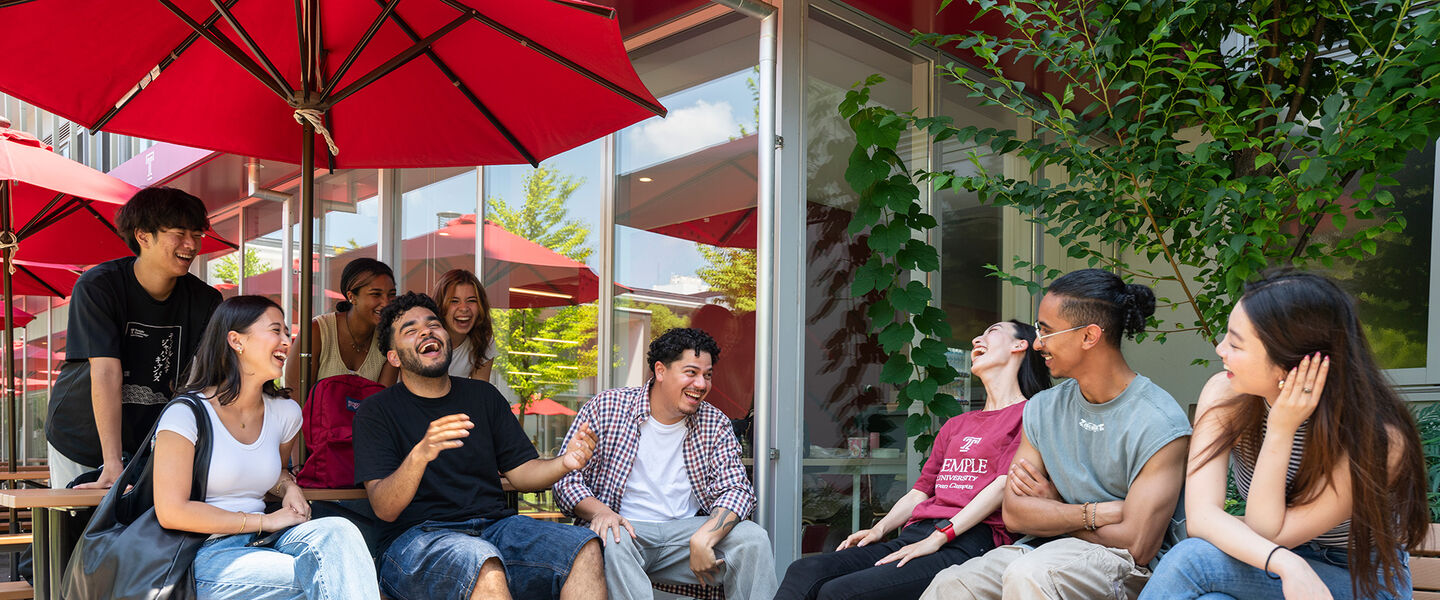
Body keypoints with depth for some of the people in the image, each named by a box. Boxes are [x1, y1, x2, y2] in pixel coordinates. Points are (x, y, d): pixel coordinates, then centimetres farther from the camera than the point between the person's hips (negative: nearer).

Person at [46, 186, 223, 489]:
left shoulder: (205, 301, -7)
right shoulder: (96, 287, -16)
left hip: (151, 443, 2)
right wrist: (112, 464, -30)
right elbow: (106, 373, -25)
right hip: (81, 440, -2)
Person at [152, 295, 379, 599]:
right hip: (208, 555, -6)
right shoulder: (186, 414, -7)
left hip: (263, 542, 6)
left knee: (337, 531, -28)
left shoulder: (286, 413, 10)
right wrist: (265, 521, -13)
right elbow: (171, 512, -13)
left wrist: (289, 488, 6)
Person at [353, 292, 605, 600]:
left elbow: (521, 472, 14)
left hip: (495, 526, 5)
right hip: (416, 537, -4)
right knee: (481, 563, -40)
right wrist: (420, 455, -28)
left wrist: (563, 463, -9)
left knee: (586, 549, -24)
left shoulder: (483, 396, 19)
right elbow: (385, 509, -8)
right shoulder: (376, 411, 5)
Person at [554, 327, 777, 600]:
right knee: (610, 541, -36)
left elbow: (736, 489, -4)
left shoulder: (715, 423, 4)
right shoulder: (606, 408, -3)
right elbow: (567, 478, -2)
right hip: (626, 527, -2)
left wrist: (703, 539, -24)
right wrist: (600, 511, -24)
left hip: (686, 530, 3)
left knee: (753, 538, -21)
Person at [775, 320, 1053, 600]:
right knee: (804, 571, -20)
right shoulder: (956, 425, 31)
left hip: (969, 542, -6)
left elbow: (1003, 485, -7)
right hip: (915, 534, 7)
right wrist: (878, 530, 7)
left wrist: (939, 536, -15)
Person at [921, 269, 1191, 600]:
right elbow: (1014, 513, 1)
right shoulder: (1042, 408, 6)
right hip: (1045, 548, 5)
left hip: (1121, 562, -4)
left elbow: (1137, 545, -16)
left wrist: (1053, 508, -3)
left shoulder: (1160, 423, -13)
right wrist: (1098, 513, -12)